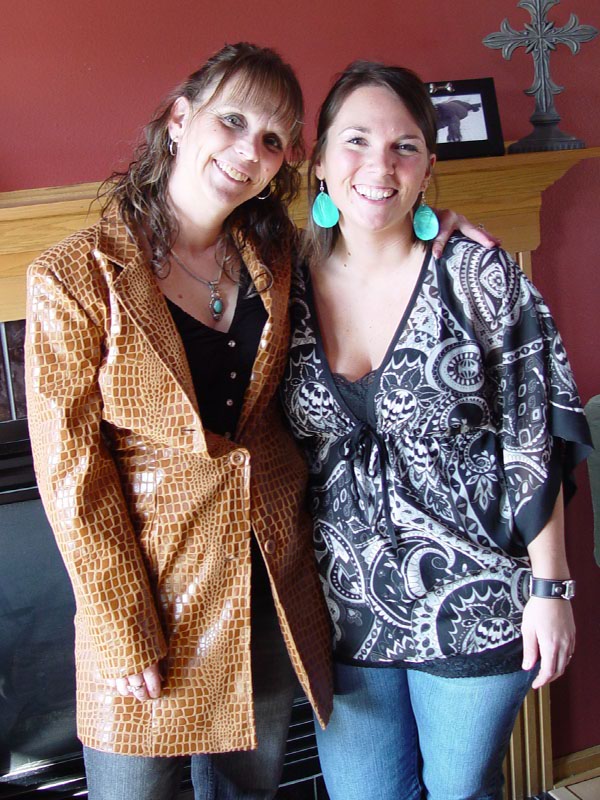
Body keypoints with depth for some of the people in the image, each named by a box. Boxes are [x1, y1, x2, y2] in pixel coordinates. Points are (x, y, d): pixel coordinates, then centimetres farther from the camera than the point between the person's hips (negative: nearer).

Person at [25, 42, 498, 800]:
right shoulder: (74, 280, -14)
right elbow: (71, 472, -14)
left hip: (272, 590, 5)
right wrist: (124, 636, -14)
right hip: (146, 587, -4)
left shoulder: (273, 262, 2)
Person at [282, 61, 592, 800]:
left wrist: (551, 588, -8)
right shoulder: (290, 289, -4)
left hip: (473, 605, -2)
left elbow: (535, 443, -8)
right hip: (347, 611, 3)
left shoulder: (479, 279, -12)